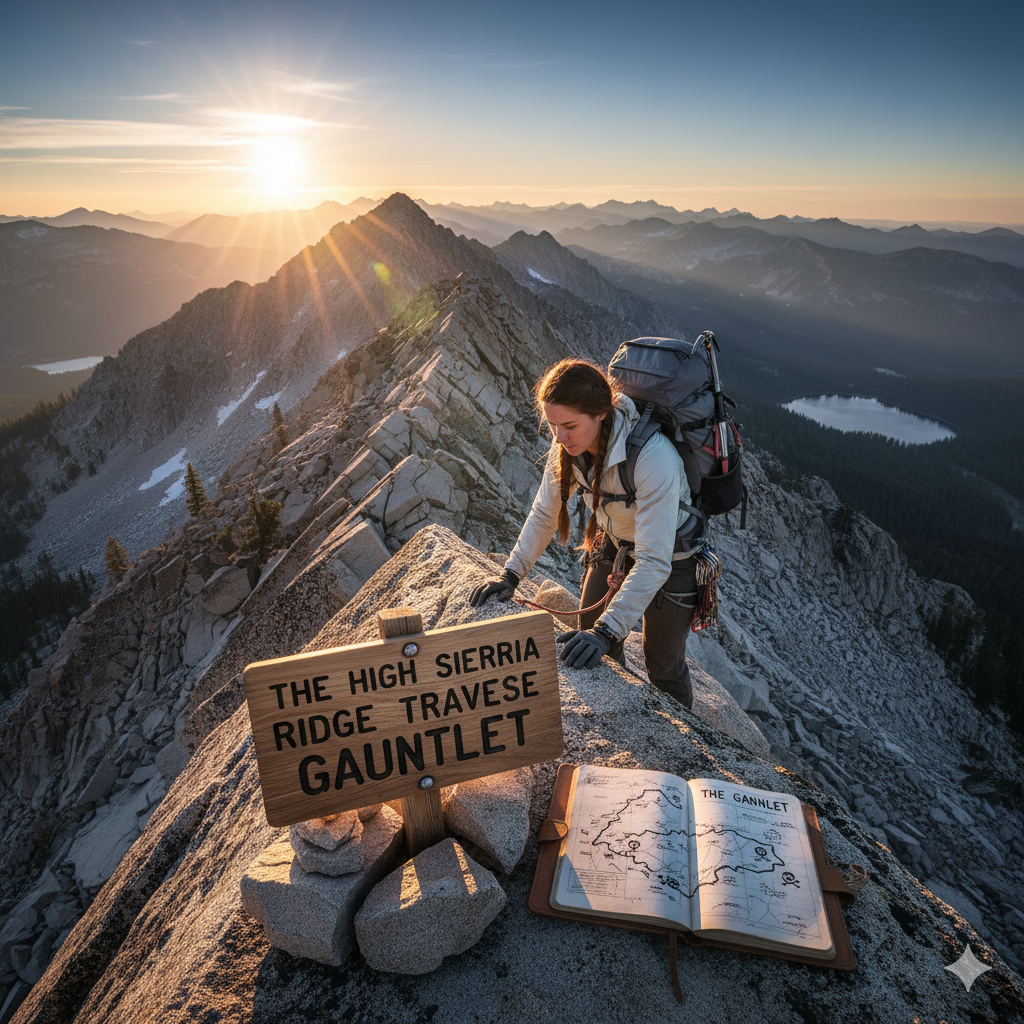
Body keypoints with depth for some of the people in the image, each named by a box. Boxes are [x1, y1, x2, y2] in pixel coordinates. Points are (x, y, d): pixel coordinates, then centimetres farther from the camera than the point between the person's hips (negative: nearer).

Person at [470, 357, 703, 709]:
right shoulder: (567, 446, -19)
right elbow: (544, 515, -6)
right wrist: (511, 574, -14)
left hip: (671, 555, -5)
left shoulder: (654, 457, -39)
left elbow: (654, 561, -38)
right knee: (591, 651, 14)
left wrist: (608, 630, -42)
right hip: (612, 543, 5)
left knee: (663, 665, 11)